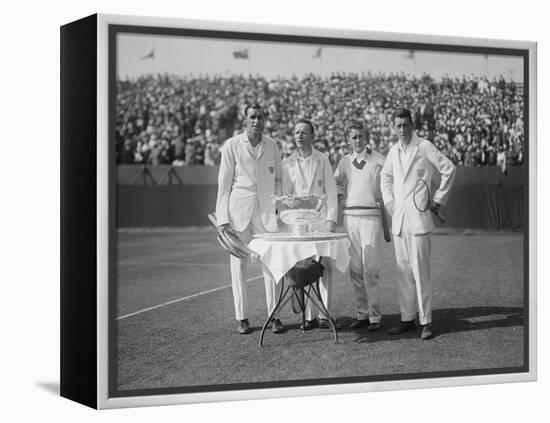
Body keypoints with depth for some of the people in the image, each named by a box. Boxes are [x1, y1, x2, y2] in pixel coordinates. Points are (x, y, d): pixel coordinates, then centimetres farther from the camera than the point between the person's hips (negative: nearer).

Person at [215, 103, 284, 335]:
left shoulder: (272, 145, 7)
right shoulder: (232, 145, -1)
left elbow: (277, 178, 16)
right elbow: (224, 184, 0)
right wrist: (222, 218, -5)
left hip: (265, 210, 2)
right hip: (238, 209, -2)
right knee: (238, 264, 3)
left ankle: (274, 315, 5)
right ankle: (242, 317, 10)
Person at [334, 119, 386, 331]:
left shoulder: (378, 160, -1)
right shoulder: (345, 161, 12)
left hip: (370, 216, -4)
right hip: (350, 216, 4)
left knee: (369, 269, -8)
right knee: (355, 270, 6)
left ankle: (375, 316, -3)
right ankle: (362, 314, 13)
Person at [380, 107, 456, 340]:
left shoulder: (424, 147, -5)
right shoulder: (394, 151, 13)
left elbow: (448, 169, -4)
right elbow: (385, 176, 29)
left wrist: (438, 199, -3)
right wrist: (389, 201, 17)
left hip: (419, 217, -6)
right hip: (399, 218, 6)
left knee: (420, 271, -7)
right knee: (404, 271, 8)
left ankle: (426, 322, -2)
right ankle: (407, 319, 15)